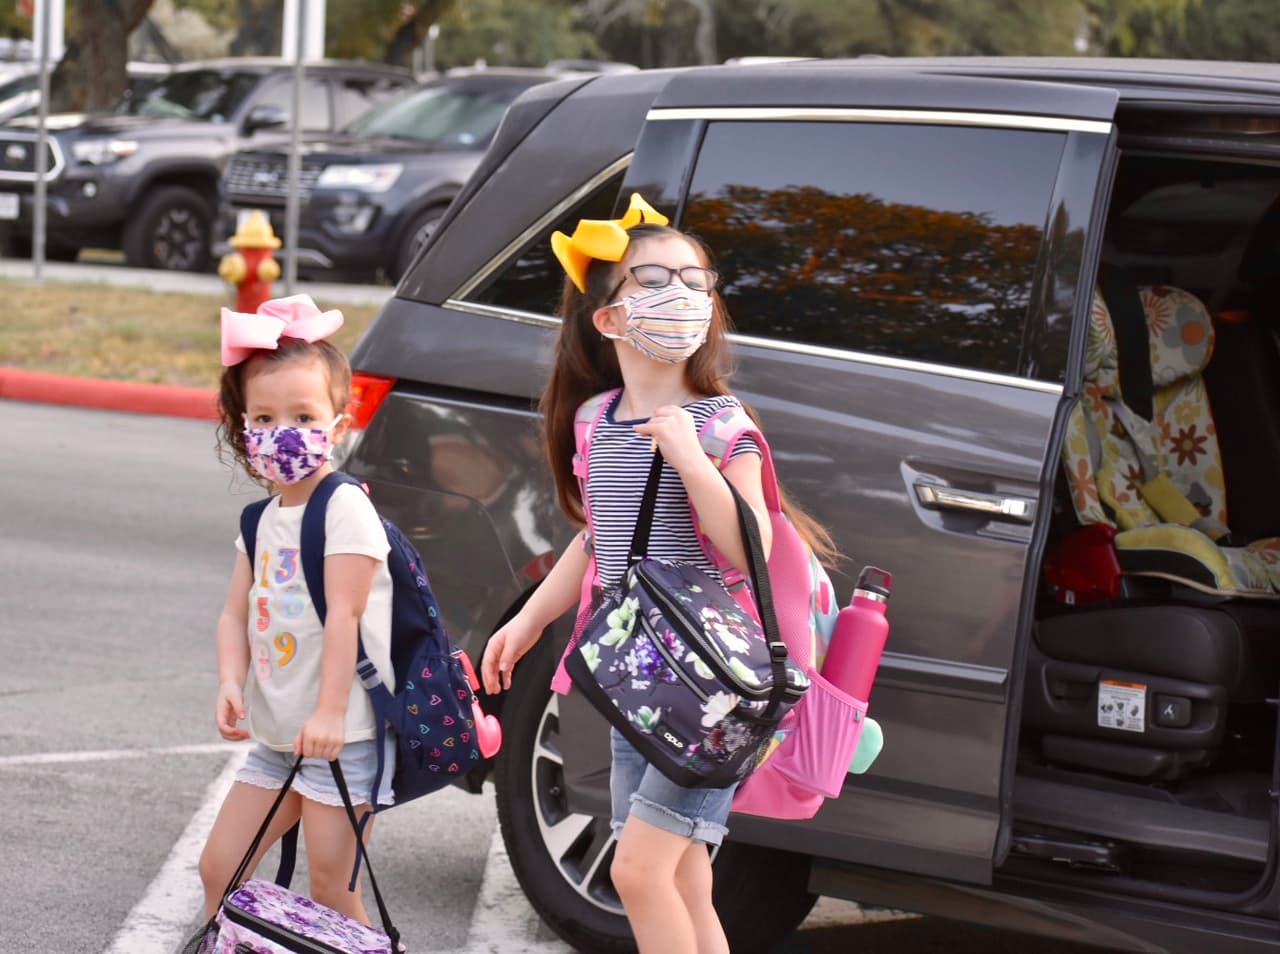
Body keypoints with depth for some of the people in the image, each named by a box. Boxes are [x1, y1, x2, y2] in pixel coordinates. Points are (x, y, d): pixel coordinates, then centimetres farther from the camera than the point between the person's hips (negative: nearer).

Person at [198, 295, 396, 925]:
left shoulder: (345, 508, -12)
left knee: (330, 890, -6)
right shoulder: (263, 521, 12)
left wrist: (330, 712, -24)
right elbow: (236, 613, 10)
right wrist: (230, 683, -8)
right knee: (219, 869, 10)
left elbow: (343, 614, -18)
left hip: (343, 736, -8)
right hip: (275, 734, 8)